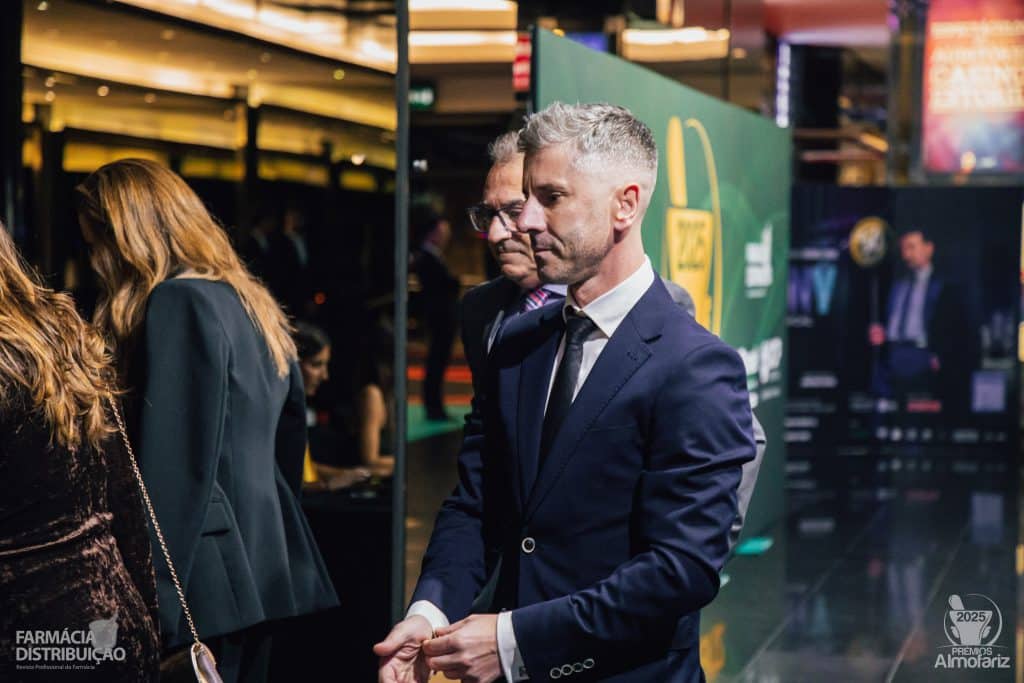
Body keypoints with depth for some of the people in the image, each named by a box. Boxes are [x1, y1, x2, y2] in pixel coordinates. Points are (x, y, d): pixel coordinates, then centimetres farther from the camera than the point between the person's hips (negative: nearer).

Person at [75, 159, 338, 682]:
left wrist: (144, 601, -17)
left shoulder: (178, 304, -14)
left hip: (207, 582, -9)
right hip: (264, 574, 9)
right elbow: (290, 435, 20)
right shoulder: (254, 303, 14)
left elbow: (174, 466, -19)